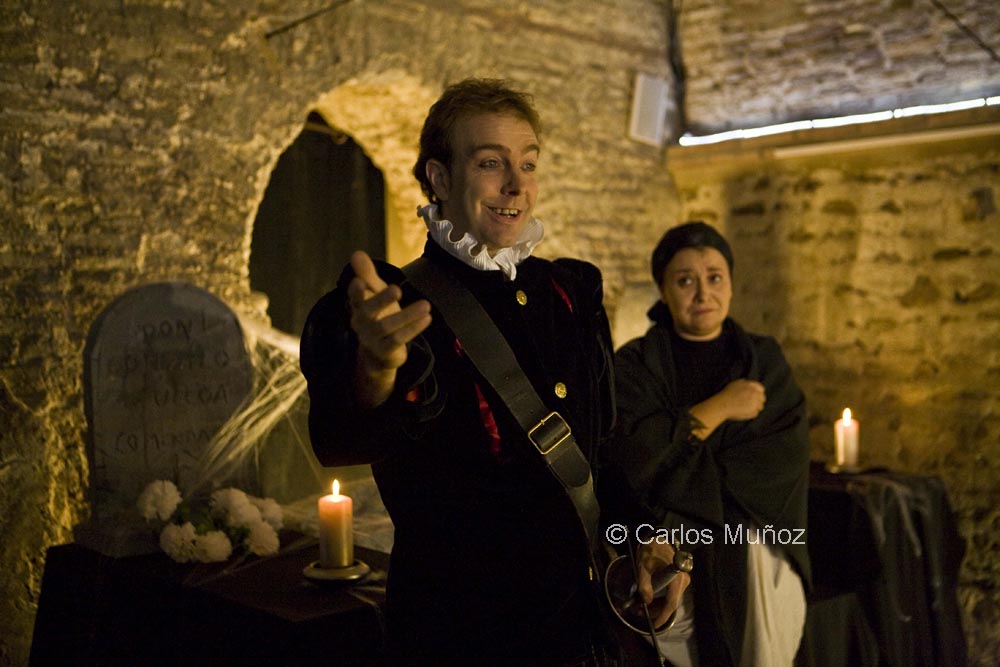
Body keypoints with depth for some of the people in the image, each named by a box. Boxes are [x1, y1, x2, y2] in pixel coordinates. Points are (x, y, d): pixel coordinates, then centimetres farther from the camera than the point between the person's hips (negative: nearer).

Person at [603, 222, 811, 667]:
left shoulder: (764, 360, 7)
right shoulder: (635, 364, 1)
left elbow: (787, 456, -7)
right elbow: (630, 453, -15)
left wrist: (680, 482, -15)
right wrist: (720, 407, -11)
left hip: (756, 549, 2)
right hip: (667, 554, -1)